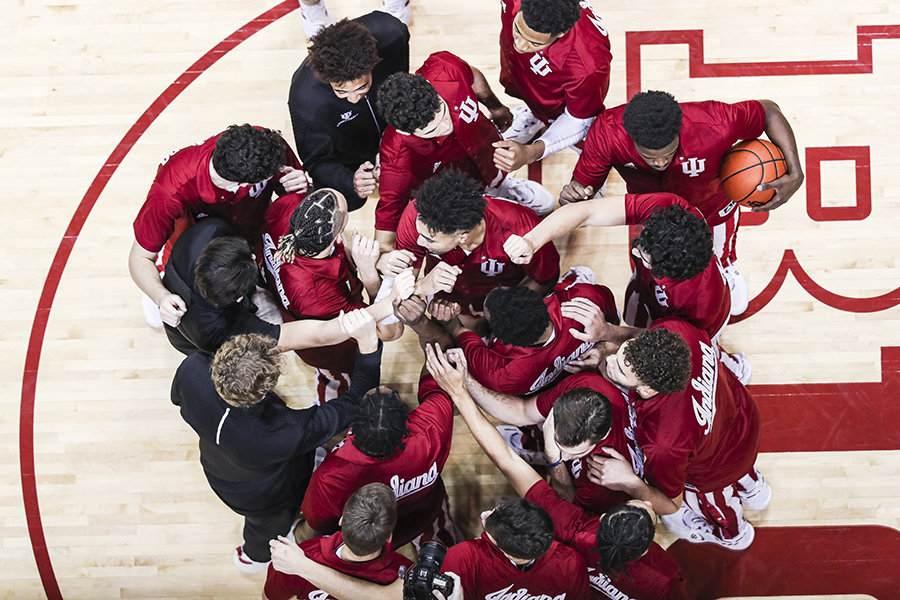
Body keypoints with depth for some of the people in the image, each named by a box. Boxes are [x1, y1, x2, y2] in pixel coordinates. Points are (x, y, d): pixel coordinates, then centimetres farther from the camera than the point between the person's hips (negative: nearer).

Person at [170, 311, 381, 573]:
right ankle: (254, 556, 71)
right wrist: (368, 342, -46)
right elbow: (355, 403, -38)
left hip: (218, 472, 4)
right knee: (268, 524, 36)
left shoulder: (191, 369, -39)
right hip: (264, 499, -3)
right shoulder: (288, 434, -52)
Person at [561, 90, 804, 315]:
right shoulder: (606, 133, -42)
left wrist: (795, 174, -33)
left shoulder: (713, 128, -45)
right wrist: (571, 197, -52)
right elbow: (583, 184, -27)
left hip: (713, 211, 0)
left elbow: (769, 110, -26)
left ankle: (726, 269, 64)